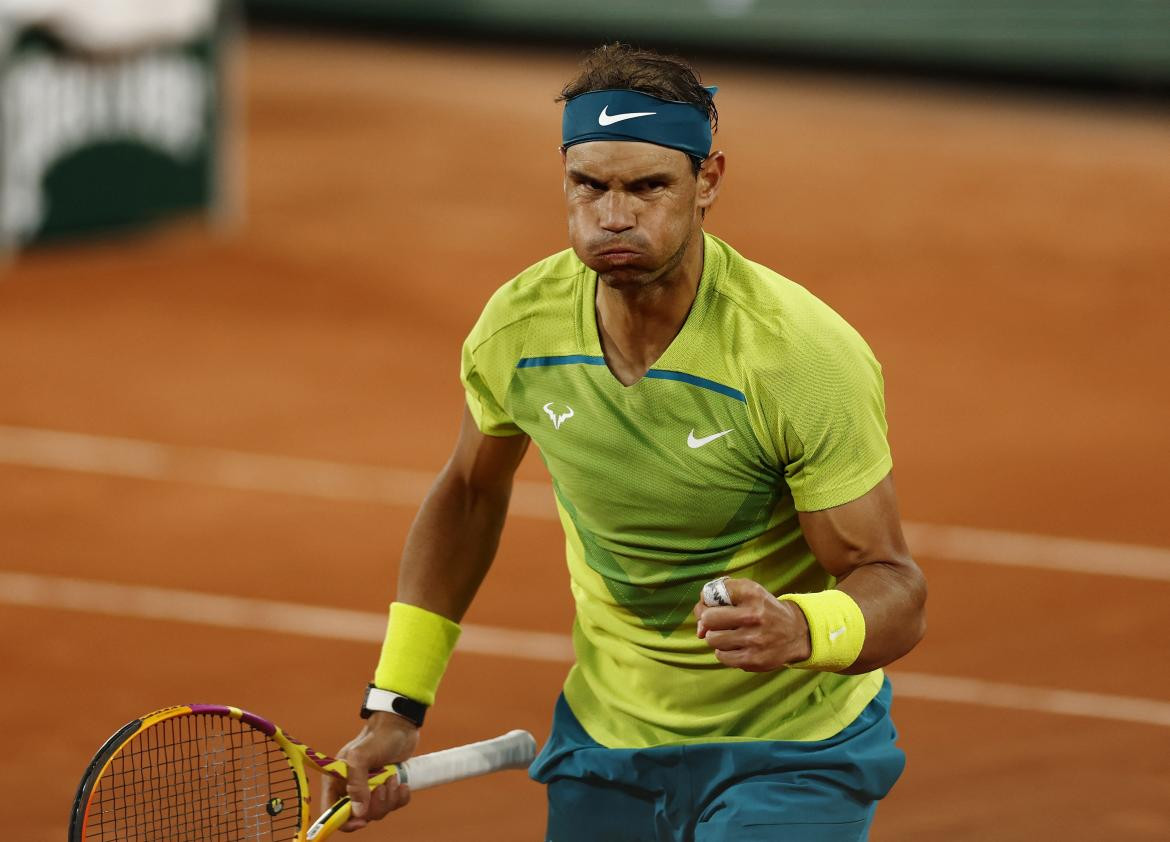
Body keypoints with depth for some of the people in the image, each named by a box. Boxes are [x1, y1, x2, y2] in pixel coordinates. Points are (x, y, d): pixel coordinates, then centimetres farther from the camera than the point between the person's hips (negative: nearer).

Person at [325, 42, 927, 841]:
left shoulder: (804, 355, -25)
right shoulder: (518, 326, -12)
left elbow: (897, 590, -22)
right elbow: (470, 492, 9)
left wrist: (799, 630, -44)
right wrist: (396, 706, 7)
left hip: (792, 752, -4)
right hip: (604, 739, 4)